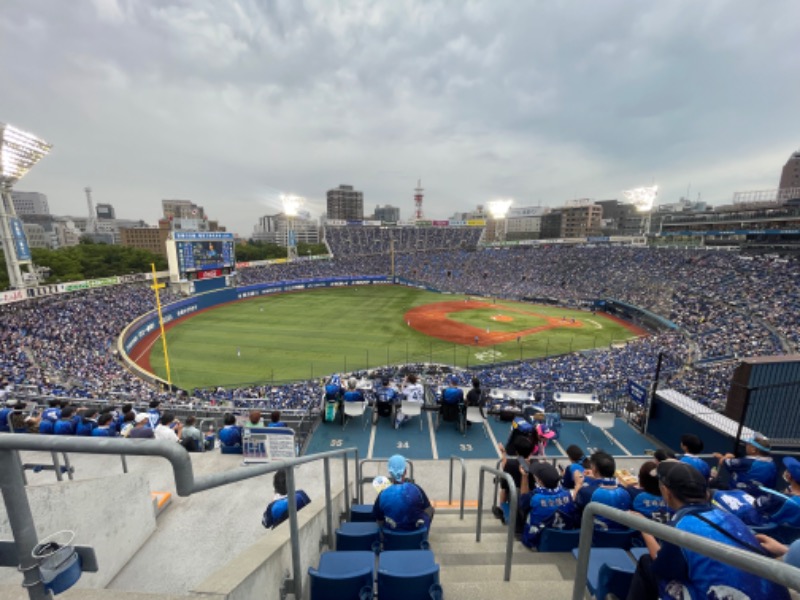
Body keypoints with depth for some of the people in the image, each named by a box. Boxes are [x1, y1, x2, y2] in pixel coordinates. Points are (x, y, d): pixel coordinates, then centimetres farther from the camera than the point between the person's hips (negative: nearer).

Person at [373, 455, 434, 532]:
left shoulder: (382, 495, -21)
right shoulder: (416, 489, -24)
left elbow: (379, 521, -8)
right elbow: (428, 509, -9)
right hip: (416, 530, -1)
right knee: (430, 510, 27)